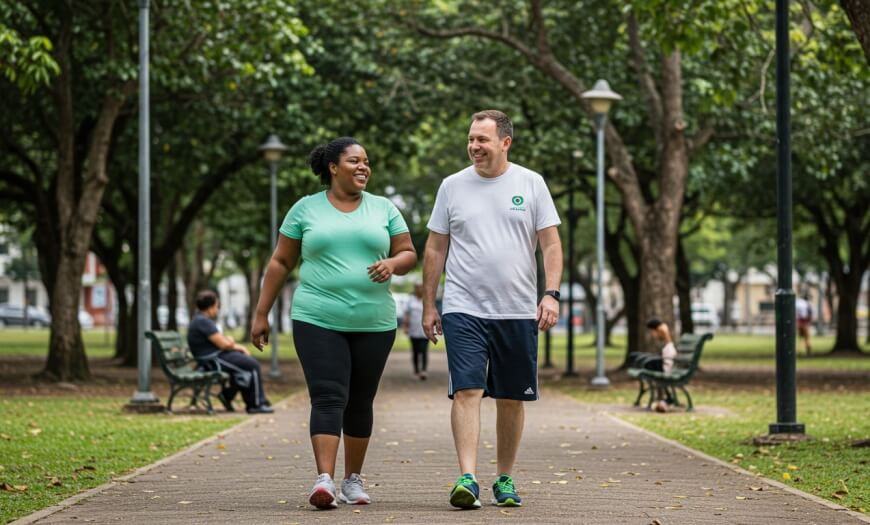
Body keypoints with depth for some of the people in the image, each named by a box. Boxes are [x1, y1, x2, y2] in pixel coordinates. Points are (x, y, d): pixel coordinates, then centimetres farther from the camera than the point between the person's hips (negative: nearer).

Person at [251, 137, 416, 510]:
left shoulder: (383, 209, 10)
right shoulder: (305, 209, 5)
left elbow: (409, 254, 11)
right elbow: (280, 262, 8)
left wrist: (393, 263, -13)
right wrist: (261, 314, 6)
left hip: (374, 323, 2)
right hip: (318, 321, -2)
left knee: (360, 403, 9)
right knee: (328, 398, -14)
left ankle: (353, 479, 21)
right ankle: (324, 479, -22)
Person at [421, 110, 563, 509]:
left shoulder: (531, 184, 4)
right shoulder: (453, 186, 6)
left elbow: (551, 243, 3)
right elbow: (435, 249, 10)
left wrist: (551, 293, -9)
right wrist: (428, 306, 7)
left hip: (518, 311, 1)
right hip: (464, 308, -1)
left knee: (511, 398, 7)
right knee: (467, 391, -13)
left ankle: (505, 479, 18)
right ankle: (467, 478, -18)